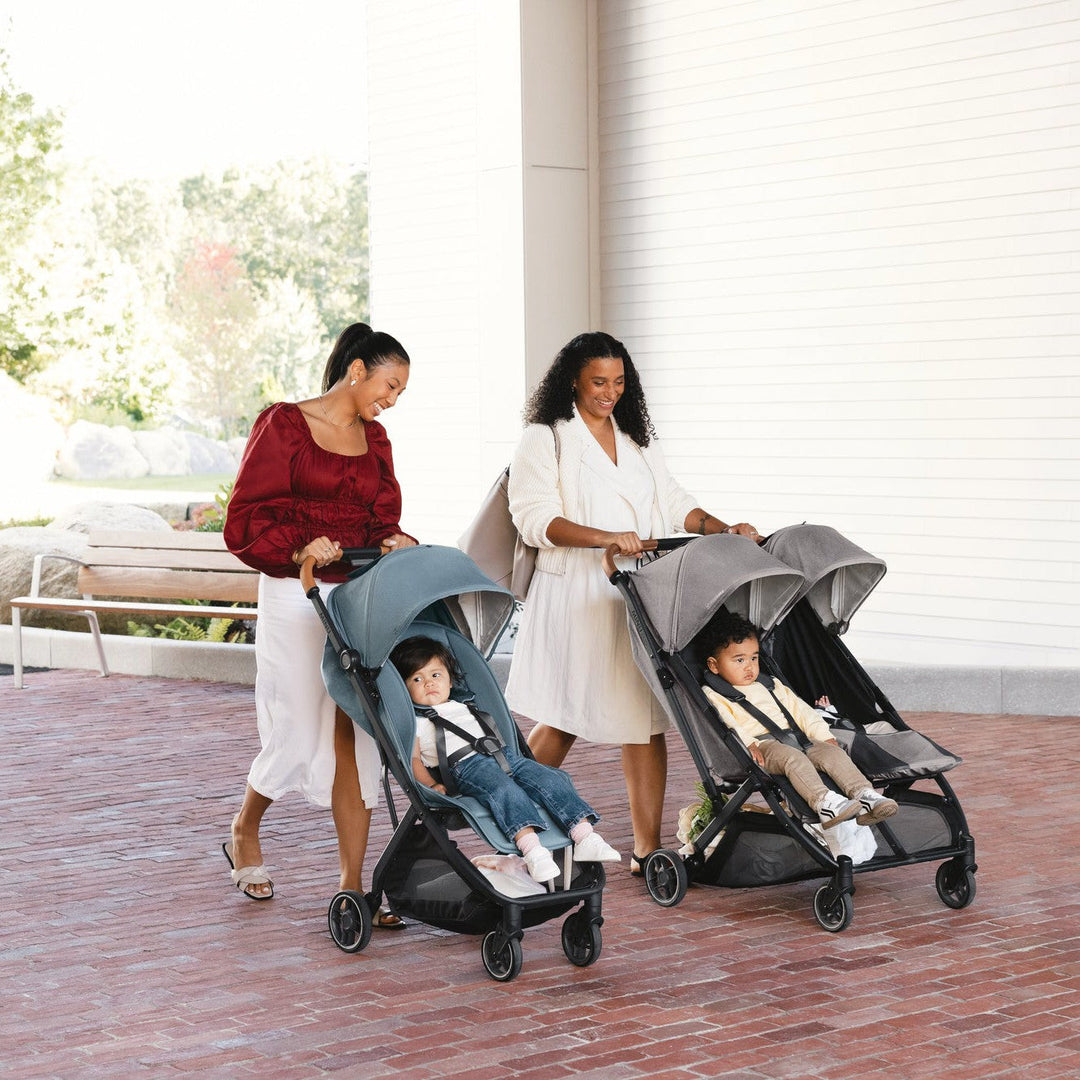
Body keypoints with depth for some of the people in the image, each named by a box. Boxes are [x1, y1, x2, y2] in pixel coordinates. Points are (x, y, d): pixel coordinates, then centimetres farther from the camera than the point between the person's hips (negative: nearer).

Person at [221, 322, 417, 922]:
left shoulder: (374, 439, 15)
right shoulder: (283, 426, -4)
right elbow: (244, 522, -7)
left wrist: (395, 542, -3)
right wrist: (298, 549, -21)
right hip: (295, 596, -5)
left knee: (356, 739, 0)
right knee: (298, 737, -2)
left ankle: (353, 885, 4)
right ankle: (244, 833, 27)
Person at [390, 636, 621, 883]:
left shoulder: (465, 707, 37)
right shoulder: (415, 722, 18)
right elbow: (413, 757, 6)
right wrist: (431, 785, -10)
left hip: (504, 754, 6)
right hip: (465, 765, -6)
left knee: (552, 779, -17)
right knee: (504, 789, -37)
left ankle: (585, 836, -27)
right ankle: (530, 848, -54)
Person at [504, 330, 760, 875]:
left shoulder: (637, 439, 20)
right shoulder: (544, 439, 0)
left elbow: (672, 500, 18)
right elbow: (534, 518, -11)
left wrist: (723, 529, 0)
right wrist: (607, 538, -23)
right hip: (575, 598, -5)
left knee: (646, 717, 0)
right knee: (559, 720, -3)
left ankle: (647, 847, 2)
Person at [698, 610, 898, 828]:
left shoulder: (770, 686, 30)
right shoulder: (713, 695, 8)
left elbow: (799, 709, 26)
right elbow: (724, 724, -9)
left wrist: (824, 735, 12)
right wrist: (747, 744, -26)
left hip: (794, 738, 7)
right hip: (762, 747, -7)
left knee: (833, 753, -17)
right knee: (793, 757, -37)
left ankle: (865, 797, -34)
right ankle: (823, 802, -54)